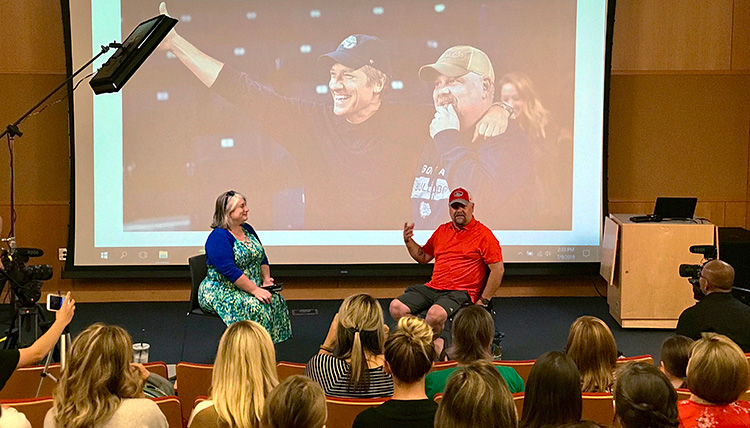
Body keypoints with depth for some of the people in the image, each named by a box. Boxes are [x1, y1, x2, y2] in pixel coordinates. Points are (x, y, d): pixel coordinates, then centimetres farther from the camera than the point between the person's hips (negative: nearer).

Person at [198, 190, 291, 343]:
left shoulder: (248, 230, 13)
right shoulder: (218, 237, -15)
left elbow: (262, 258, 21)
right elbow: (229, 270, -23)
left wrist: (266, 279, 2)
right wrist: (255, 290, -26)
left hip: (251, 288, 8)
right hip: (220, 292, -8)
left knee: (277, 300, -15)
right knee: (255, 307, -31)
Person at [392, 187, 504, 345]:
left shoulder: (483, 234, -1)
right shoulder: (442, 230, 19)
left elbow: (498, 270, -5)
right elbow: (423, 257, 29)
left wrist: (483, 301, -9)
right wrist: (409, 241, 10)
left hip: (461, 292, -6)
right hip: (432, 288, 7)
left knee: (435, 314, -36)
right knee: (396, 307, -13)